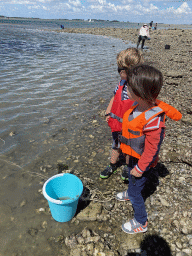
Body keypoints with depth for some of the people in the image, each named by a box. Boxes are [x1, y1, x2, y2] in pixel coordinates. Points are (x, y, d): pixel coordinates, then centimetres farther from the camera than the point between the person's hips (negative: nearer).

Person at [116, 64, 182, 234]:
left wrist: (140, 168, -17)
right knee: (131, 179, 33)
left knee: (135, 192, 9)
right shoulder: (138, 106, -10)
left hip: (143, 162, -8)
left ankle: (141, 223, 34)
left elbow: (151, 150, -27)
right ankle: (130, 193, 65)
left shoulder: (153, 120, -36)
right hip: (133, 156, 8)